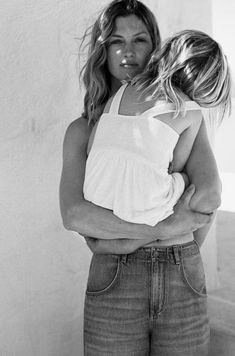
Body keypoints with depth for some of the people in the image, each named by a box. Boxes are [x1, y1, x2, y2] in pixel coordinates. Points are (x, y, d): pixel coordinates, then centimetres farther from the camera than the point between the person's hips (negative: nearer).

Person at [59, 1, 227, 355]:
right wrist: (162, 229, -20)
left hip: (184, 286, 1)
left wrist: (121, 239, -16)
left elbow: (208, 196, -13)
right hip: (113, 289, -1)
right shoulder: (82, 130, 1)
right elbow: (74, 215, -13)